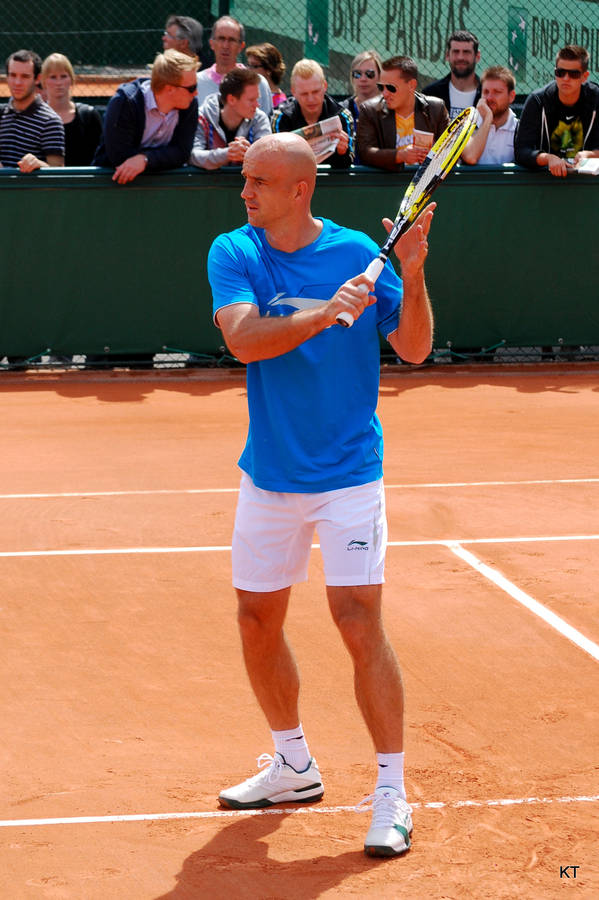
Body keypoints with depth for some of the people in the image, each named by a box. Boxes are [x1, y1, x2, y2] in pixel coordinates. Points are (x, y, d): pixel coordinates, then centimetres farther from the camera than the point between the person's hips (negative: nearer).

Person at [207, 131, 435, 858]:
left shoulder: (357, 253, -7)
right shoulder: (233, 253, -4)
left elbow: (414, 348, -5)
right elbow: (243, 339, -20)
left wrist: (412, 276, -21)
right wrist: (325, 313, -34)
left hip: (347, 472, -3)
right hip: (268, 472, 3)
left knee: (359, 622, -10)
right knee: (258, 621, 11)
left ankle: (391, 794, -3)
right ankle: (294, 766, 32)